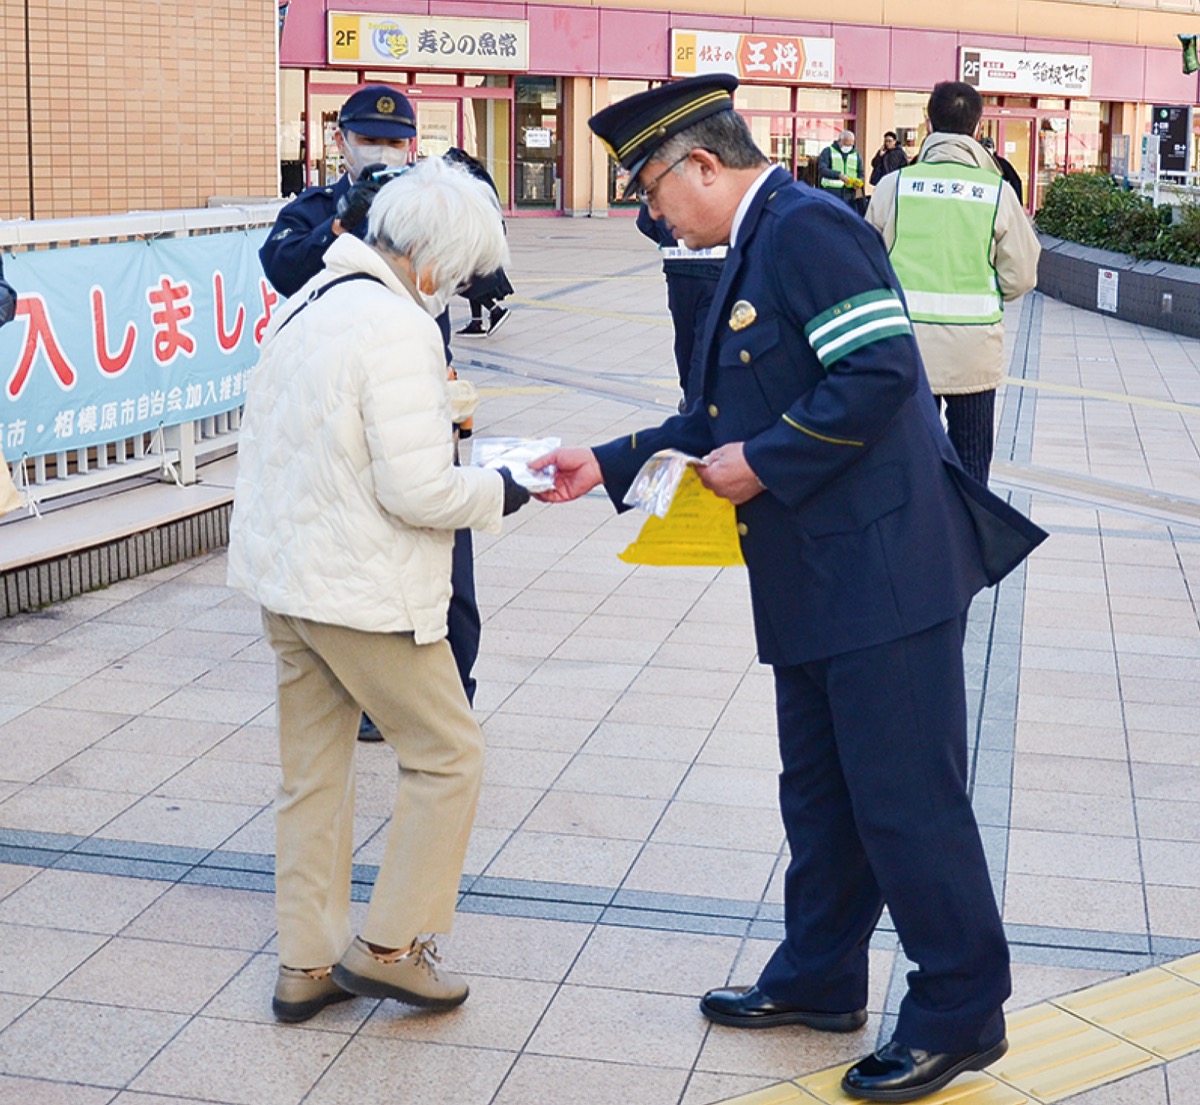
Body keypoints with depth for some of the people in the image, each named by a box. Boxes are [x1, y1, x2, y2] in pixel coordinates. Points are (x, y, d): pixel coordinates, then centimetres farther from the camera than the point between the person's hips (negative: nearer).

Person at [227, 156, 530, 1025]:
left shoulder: (312, 303, 9)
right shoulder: (397, 328, -20)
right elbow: (418, 490, -24)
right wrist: (500, 492, -6)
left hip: (286, 575, 9)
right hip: (364, 593, -9)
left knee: (314, 776, 16)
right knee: (449, 756, 8)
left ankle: (307, 965, 24)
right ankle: (389, 947, 12)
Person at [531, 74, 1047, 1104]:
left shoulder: (808, 227, -15)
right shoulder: (754, 251, 17)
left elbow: (881, 370, -24)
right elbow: (724, 417, 21)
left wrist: (765, 462, -18)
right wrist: (610, 466, 15)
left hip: (881, 569, -11)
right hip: (815, 583, 11)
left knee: (907, 797, -2)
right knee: (820, 790, 20)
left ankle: (961, 1011, 12)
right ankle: (820, 978, 34)